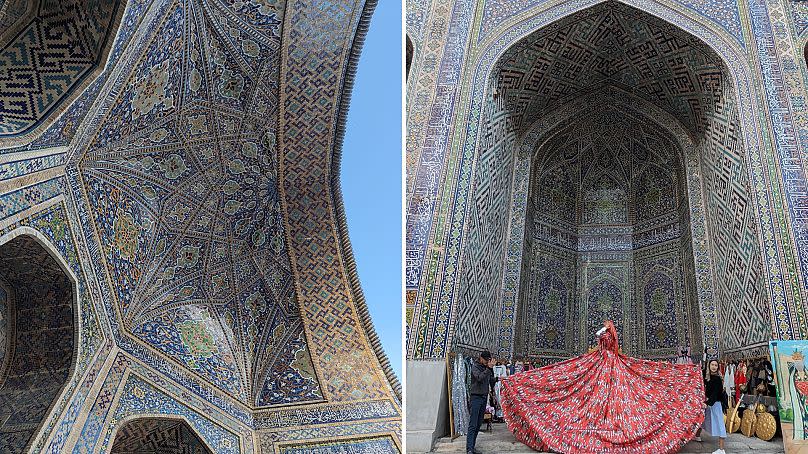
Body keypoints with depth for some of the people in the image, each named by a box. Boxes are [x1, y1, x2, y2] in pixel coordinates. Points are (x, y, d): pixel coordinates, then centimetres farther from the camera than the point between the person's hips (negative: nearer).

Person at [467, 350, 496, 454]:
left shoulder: (487, 367, 13)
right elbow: (479, 378, -24)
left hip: (484, 397, 7)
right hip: (476, 396, -7)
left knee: (478, 425, 9)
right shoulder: (475, 366, -7)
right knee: (473, 425, -11)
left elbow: (490, 380, 17)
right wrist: (489, 368, -29)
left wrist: (497, 379, -1)